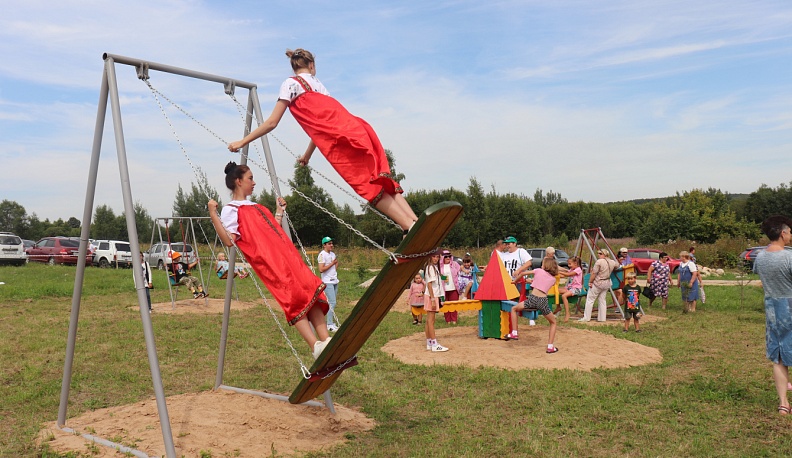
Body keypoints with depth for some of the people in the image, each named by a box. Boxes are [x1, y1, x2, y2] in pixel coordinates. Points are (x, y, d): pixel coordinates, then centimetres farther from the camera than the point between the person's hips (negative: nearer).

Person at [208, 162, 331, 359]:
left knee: (310, 291, -6)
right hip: (267, 260, -8)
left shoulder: (256, 207, 29)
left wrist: (280, 210, 35)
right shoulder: (231, 209, 5)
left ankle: (326, 340, -10)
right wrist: (213, 215, -17)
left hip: (286, 254, 8)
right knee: (294, 298, -19)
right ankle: (316, 346, -23)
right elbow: (228, 240, -10)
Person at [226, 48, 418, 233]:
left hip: (339, 140, -6)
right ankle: (416, 221, -4)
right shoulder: (318, 84, 32)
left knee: (369, 186, -5)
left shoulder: (291, 83, 11)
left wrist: (242, 142, 16)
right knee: (380, 180, 5)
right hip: (355, 129, 6)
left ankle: (410, 226, -12)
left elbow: (272, 122, 7)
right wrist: (307, 155, 47)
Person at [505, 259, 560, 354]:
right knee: (554, 322, 23)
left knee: (514, 309, 22)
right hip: (543, 301, 2)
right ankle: (550, 347, 13)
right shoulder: (553, 279, 17)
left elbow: (521, 273, 14)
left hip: (532, 298, -2)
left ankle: (514, 333, 15)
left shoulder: (539, 271, 11)